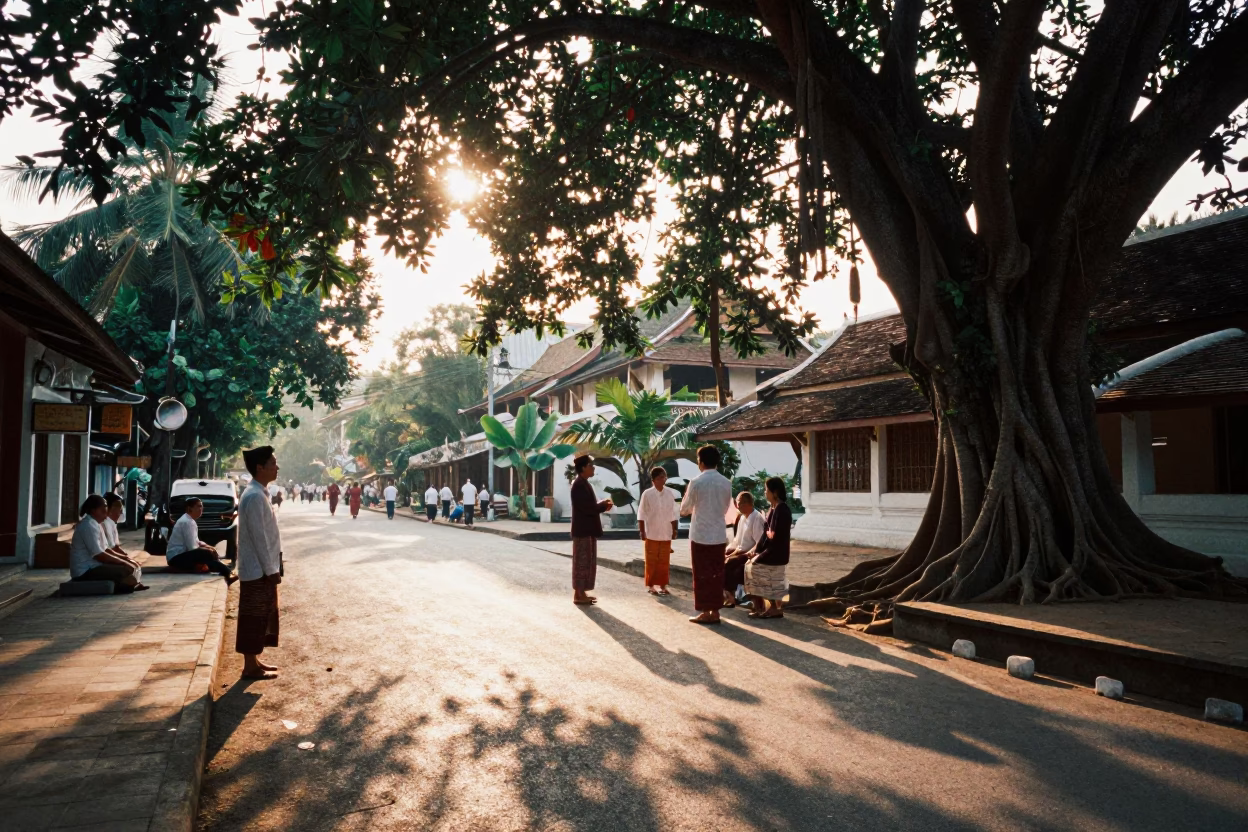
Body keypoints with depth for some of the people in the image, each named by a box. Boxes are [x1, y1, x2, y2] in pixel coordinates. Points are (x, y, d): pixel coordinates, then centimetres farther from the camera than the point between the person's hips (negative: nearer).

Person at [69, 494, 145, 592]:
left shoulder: (96, 524, 13)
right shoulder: (88, 526, -18)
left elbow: (105, 549, 17)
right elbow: (99, 555, -22)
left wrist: (125, 558, 5)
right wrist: (124, 562, -17)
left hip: (92, 567, 10)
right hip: (85, 572, -10)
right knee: (127, 570, -23)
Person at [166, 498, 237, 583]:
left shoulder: (188, 520, 11)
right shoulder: (187, 522, -19)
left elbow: (194, 541, 19)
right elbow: (192, 548, -21)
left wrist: (205, 545, 2)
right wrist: (207, 549, -7)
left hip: (179, 555, 10)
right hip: (176, 558, -10)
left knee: (211, 552, 3)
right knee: (207, 555, -24)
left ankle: (226, 573, -11)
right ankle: (228, 573, -19)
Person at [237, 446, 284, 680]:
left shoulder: (256, 493, 13)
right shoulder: (255, 496, -19)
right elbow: (259, 537, -21)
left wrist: (272, 568, 19)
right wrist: (271, 570, -18)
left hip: (261, 568, 10)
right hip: (258, 569, -10)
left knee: (262, 616, 16)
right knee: (254, 617, -1)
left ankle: (254, 661, 25)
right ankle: (251, 666, 7)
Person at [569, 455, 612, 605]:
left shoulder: (583, 484, 15)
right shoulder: (579, 484, -17)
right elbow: (586, 507, -22)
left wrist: (601, 504, 5)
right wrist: (604, 506, -10)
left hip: (587, 529, 10)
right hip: (583, 530, -10)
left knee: (587, 561, 13)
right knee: (582, 562, -4)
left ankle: (581, 592, 20)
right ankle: (579, 595, 2)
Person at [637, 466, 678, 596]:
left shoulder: (670, 493, 2)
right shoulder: (647, 494, -8)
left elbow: (673, 514, 9)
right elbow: (641, 515, -5)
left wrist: (675, 530, 7)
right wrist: (642, 532, -8)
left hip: (666, 534, 3)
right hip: (651, 534, -3)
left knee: (664, 561, 8)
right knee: (651, 561, 4)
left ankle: (662, 585, 19)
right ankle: (650, 586, 14)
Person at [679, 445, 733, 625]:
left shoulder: (696, 482, -12)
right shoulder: (726, 482, 2)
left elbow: (684, 510, -2)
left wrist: (690, 509, 21)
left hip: (700, 535, -4)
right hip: (719, 535, 4)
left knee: (702, 574, 4)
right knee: (717, 574, 10)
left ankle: (705, 612, 8)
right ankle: (715, 611, 15)